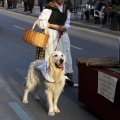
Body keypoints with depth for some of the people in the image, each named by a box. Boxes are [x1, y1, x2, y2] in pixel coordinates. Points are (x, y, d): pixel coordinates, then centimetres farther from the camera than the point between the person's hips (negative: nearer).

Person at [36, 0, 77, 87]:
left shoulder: (66, 9, 8)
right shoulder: (49, 9, -13)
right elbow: (41, 22, -12)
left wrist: (65, 27, -8)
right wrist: (53, 25, -18)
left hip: (63, 35, 7)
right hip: (52, 35, -6)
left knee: (66, 56, 8)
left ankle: (68, 79, 16)